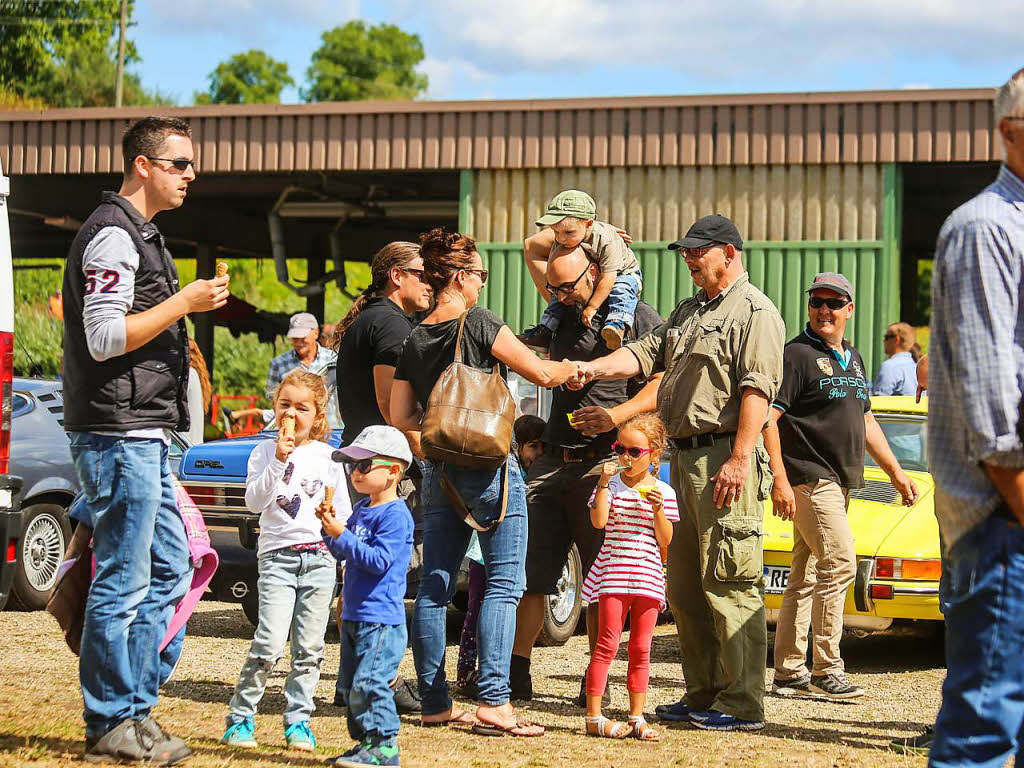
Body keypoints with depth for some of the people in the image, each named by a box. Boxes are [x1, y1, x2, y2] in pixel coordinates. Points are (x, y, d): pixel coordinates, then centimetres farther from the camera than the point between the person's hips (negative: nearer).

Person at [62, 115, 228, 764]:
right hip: (119, 435, -11)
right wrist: (184, 302, -16)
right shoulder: (113, 235, -13)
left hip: (144, 436, 11)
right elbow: (104, 338, -20)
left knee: (170, 568, 12)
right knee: (123, 581, -6)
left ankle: (136, 707, 17)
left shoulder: (141, 234, 20)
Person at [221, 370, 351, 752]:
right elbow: (253, 502, -8)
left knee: (309, 648, 4)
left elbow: (343, 511, 14)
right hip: (277, 555, -2)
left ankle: (298, 721, 13)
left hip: (319, 557, 2)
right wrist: (278, 462, -16)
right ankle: (240, 717, -2)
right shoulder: (265, 451, 4)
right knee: (269, 643, -13)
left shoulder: (327, 456, 9)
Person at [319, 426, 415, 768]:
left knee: (369, 683, -13)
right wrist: (330, 530, 2)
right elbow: (344, 554, 19)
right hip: (354, 615, 10)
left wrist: (341, 536, -21)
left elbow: (380, 560, -21)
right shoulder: (360, 509, 15)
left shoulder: (395, 515, -14)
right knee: (351, 685, 13)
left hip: (382, 618, -10)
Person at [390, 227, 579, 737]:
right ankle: (493, 703, -11)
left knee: (434, 586, 9)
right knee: (503, 584, -4)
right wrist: (579, 367, 10)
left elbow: (401, 418, 7)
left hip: (439, 472, 6)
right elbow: (541, 374, -9)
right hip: (488, 464, -6)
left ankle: (434, 701, 11)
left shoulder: (414, 341, 8)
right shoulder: (478, 324, -10)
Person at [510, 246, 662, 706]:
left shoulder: (638, 318, 0)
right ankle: (516, 674, 6)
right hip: (551, 460, 6)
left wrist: (616, 415, -19)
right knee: (526, 570, 1)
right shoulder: (564, 318, 18)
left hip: (603, 464, -6)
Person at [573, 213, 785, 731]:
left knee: (729, 584, -10)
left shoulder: (754, 311, -6)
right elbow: (647, 353, 15)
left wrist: (739, 458, -22)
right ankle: (703, 694, 19)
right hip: (685, 456, 10)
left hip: (725, 458, -10)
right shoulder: (689, 311, 23)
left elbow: (757, 389, -15)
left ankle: (742, 704, -8)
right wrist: (592, 369, -2)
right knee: (685, 586, 12)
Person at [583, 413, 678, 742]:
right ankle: (593, 717, -3)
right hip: (613, 573, -2)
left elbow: (665, 540, 3)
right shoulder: (611, 484, 3)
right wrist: (605, 481, -15)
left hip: (648, 576, 2)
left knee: (641, 649, 6)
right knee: (607, 644, -6)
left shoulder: (663, 492, 7)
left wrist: (658, 509, -12)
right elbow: (598, 521, -13)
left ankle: (637, 718, 13)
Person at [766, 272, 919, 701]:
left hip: (840, 481, 8)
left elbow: (865, 421, 27)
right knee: (839, 564, -15)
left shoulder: (852, 359, 19)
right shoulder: (796, 355, -7)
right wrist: (780, 479, -21)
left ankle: (789, 673, 11)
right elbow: (767, 418, -14)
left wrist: (895, 472, 23)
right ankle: (826, 669, -11)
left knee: (806, 577, 9)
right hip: (808, 477, -8)